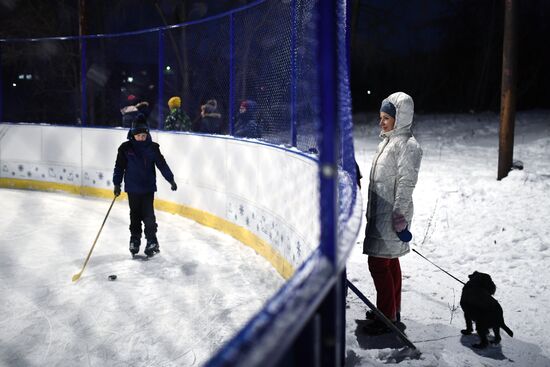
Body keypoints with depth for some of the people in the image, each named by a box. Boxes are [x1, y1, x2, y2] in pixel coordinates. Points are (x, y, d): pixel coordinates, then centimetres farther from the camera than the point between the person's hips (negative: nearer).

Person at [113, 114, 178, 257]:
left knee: (148, 215, -4)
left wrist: (171, 179, -5)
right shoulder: (125, 148, -4)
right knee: (135, 215, 12)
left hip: (148, 187, -1)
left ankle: (152, 241, 4)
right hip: (132, 188, 1)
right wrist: (117, 184, -1)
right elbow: (119, 166, 1)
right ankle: (135, 240, 26)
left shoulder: (153, 147, -3)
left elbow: (162, 164, 0)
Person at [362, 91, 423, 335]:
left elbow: (405, 184, -19)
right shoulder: (388, 140, 13)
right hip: (380, 213, 10)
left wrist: (400, 218, -20)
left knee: (379, 264, -6)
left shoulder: (407, 145, -16)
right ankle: (392, 311, 29)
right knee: (390, 263, 17)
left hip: (391, 216, -10)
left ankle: (387, 317, 4)